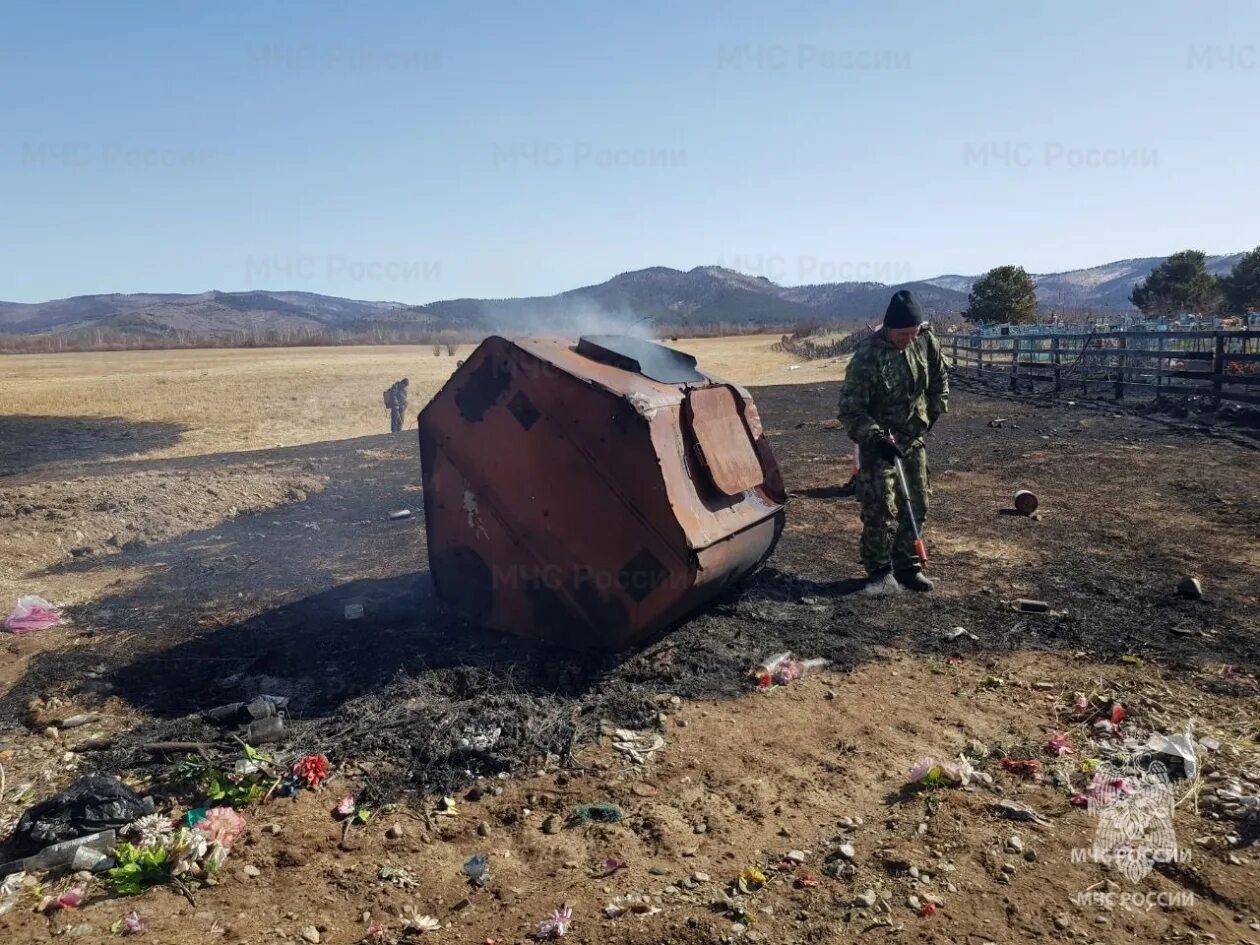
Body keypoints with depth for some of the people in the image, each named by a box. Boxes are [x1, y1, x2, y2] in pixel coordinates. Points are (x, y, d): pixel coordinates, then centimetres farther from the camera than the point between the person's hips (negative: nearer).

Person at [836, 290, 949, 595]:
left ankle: (906, 566, 23)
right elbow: (850, 410, -21)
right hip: (878, 442, -6)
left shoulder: (926, 341, -7)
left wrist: (935, 410, 10)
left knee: (916, 505, 10)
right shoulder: (868, 356, -23)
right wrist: (876, 438, -31)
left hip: (914, 438, 6)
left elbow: (940, 376, 15)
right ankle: (879, 571, 10)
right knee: (880, 510, -7)